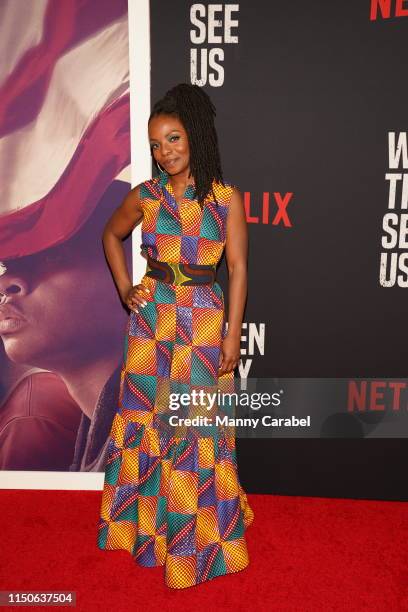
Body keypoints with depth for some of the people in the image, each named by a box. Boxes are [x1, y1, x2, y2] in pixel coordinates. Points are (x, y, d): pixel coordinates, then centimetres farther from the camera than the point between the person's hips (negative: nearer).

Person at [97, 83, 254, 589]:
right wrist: (124, 288, 7)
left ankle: (196, 532, 29)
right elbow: (111, 234, 19)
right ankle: (145, 518, 34)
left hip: (203, 319, -2)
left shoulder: (225, 198, -4)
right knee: (145, 414, 11)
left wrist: (232, 334, -8)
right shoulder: (146, 195, 2)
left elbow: (238, 267, -5)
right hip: (151, 316, 2)